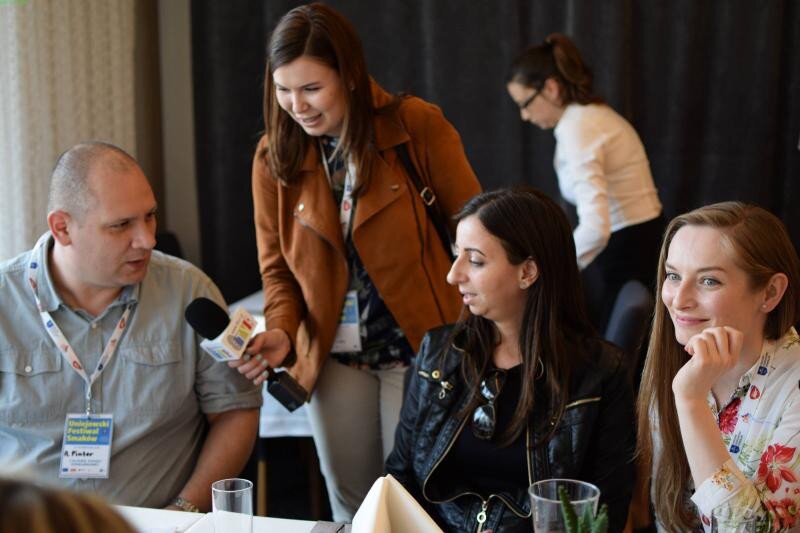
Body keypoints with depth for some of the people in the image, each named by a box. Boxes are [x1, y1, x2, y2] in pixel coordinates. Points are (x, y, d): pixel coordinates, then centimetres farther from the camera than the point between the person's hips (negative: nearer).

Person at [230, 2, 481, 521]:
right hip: (333, 358, 3)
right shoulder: (274, 156, -1)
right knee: (350, 506, 13)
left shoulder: (418, 126, -10)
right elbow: (277, 267, 6)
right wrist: (282, 330, -13)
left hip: (421, 349, -3)